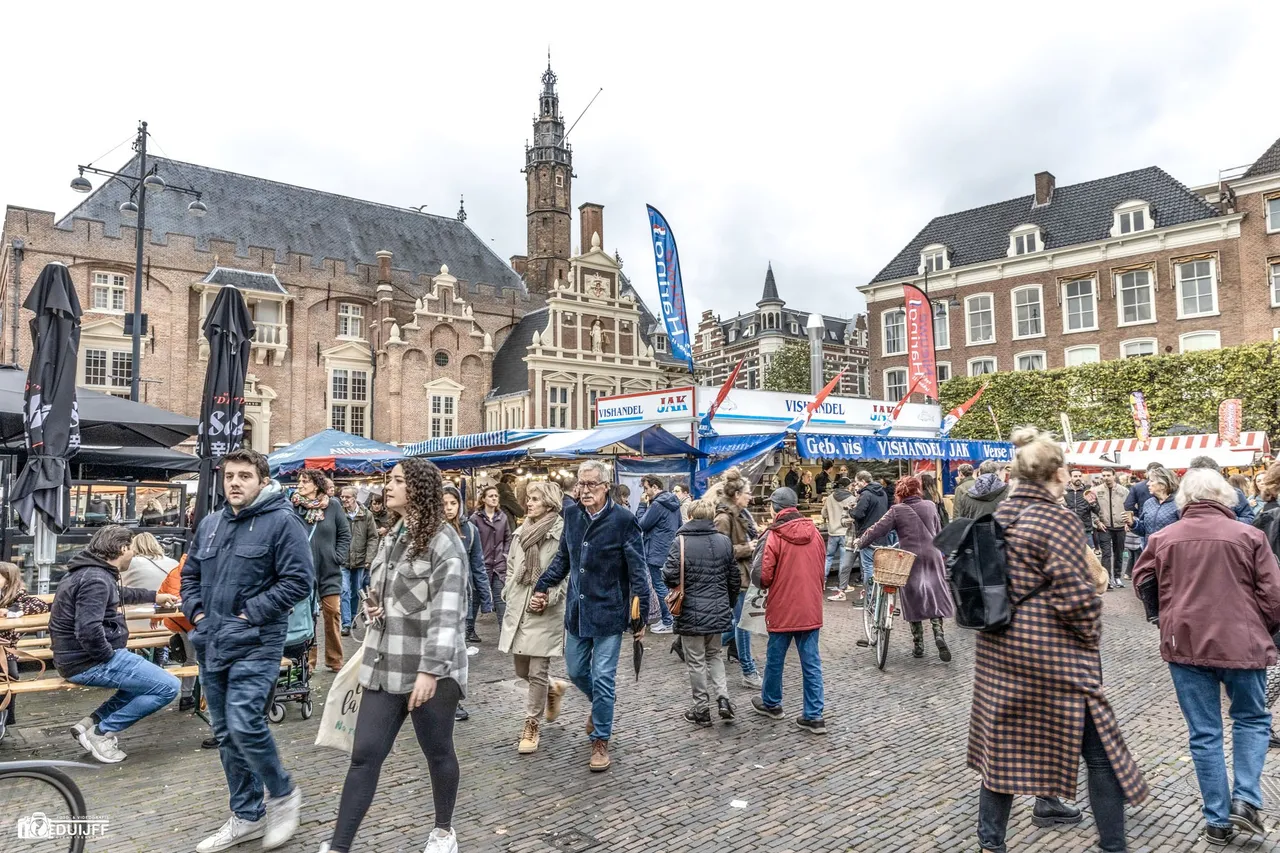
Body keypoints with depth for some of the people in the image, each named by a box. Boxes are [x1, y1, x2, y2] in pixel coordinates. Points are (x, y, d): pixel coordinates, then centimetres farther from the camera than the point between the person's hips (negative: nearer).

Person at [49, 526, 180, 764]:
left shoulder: (92, 571, 12)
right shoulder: (95, 579, -22)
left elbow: (120, 594, 35)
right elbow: (88, 631, -34)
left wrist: (155, 596, 45)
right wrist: (110, 656, -18)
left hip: (79, 656, 11)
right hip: (88, 663, -11)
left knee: (147, 675, 25)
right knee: (168, 687, -13)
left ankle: (92, 722, 15)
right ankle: (101, 732, -3)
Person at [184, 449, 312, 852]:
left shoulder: (282, 521, -10)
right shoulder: (210, 524, 13)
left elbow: (299, 580, -16)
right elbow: (190, 574, 23)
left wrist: (251, 614, -16)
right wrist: (196, 611, 6)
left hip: (255, 643, -7)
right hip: (211, 644, 7)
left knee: (244, 725, -16)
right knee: (226, 734, 12)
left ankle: (283, 793, 10)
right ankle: (247, 816, 26)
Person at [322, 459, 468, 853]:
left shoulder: (443, 541, -15)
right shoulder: (392, 536, 11)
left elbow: (447, 611, -22)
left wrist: (430, 670, -28)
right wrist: (372, 605, 3)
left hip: (430, 669, -6)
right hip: (384, 665, 7)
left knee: (437, 751, 11)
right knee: (364, 755, 5)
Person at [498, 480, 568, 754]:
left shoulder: (562, 533, -12)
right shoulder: (521, 532, 9)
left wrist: (549, 596, -18)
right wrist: (510, 593, 8)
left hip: (546, 612, -6)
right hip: (518, 609, 7)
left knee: (538, 672, -1)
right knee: (521, 670, 14)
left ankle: (532, 725, 16)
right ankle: (555, 687, 43)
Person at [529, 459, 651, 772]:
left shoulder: (623, 520, -15)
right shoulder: (573, 515, 2)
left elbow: (638, 571, -12)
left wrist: (643, 616, -11)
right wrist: (541, 587, 8)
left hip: (608, 612, -6)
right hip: (577, 611, 6)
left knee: (602, 679, 0)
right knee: (576, 671, 18)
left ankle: (600, 741, 18)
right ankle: (600, 705, 48)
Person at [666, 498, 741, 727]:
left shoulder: (681, 542, -12)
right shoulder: (724, 541, 2)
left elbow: (670, 577, -21)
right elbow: (735, 579, 7)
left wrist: (664, 571, 3)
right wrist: (728, 604, 21)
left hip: (691, 613, -4)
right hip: (718, 611, 4)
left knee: (696, 661, 8)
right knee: (714, 654, 22)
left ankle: (701, 710, 16)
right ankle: (722, 697, 9)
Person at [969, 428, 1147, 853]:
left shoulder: (998, 516, 6)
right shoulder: (1058, 520, -16)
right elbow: (1074, 594, -19)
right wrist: (1091, 635, -3)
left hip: (996, 643, 8)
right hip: (1048, 648, -8)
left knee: (1003, 738, 16)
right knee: (1099, 746, 8)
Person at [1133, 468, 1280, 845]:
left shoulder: (1163, 538, 1)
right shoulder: (1248, 536, -6)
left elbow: (1141, 582, 8)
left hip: (1185, 644, 1)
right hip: (1240, 644, -1)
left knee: (1204, 733, 10)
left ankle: (1217, 820, 15)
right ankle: (1245, 800, 8)